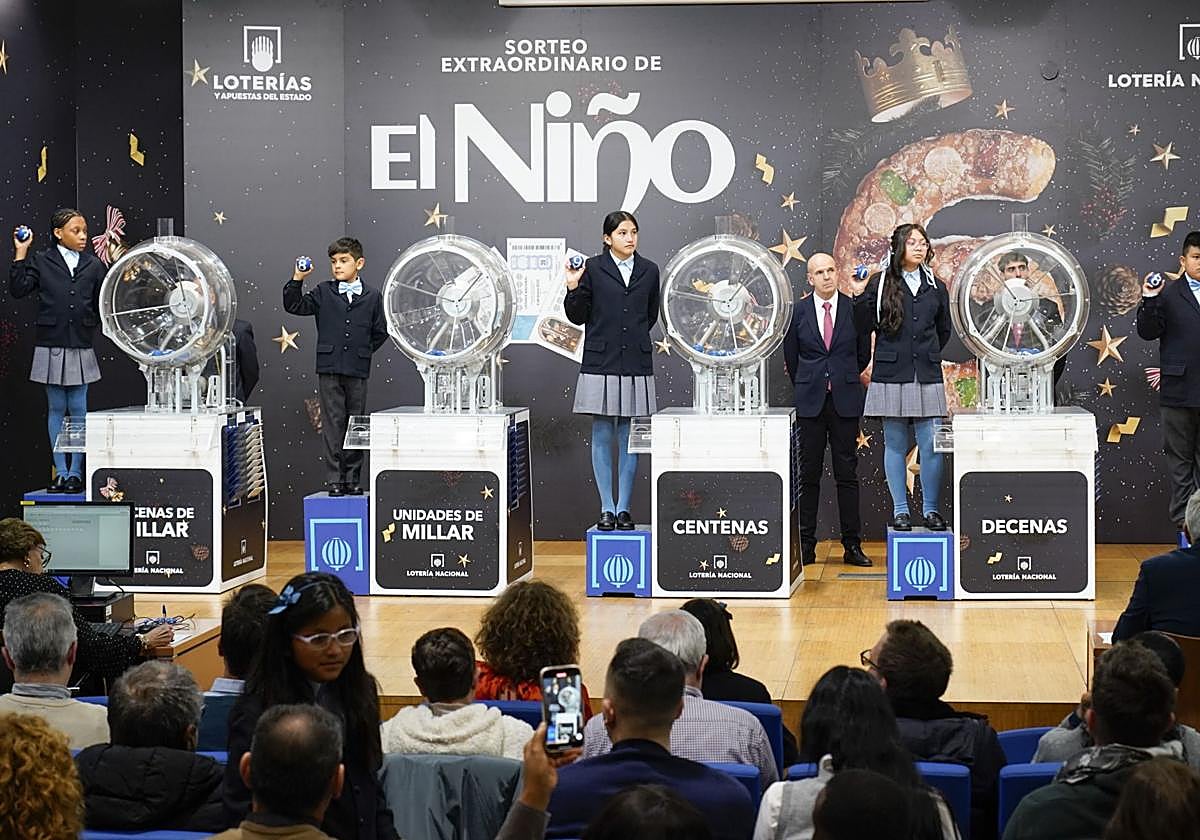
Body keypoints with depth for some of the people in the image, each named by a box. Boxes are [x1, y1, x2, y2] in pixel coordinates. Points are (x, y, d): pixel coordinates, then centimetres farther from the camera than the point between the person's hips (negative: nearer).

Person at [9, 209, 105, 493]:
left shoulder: (93, 266, 7)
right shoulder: (41, 261, 2)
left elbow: (101, 305, 11)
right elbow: (18, 289, -9)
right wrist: (20, 253, -10)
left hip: (81, 347, 1)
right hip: (51, 346, -1)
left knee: (78, 410, 2)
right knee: (56, 409, 5)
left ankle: (76, 472, 8)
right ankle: (60, 471, 11)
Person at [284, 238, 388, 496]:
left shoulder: (372, 297, 5)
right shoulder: (323, 293, 5)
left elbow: (380, 332, 10)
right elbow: (294, 306, -2)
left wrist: (364, 352, 3)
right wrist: (297, 280, -13)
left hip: (357, 371, 1)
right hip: (329, 371, -1)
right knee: (333, 425, 0)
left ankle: (352, 479, 12)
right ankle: (334, 480, 2)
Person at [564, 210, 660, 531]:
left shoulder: (649, 271, 8)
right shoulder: (593, 268, 0)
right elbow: (577, 316, 1)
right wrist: (573, 289, -13)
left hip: (636, 366, 2)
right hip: (601, 364, -2)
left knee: (629, 439, 4)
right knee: (602, 437, 1)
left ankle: (623, 508, 10)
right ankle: (607, 509, 7)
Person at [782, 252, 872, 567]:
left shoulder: (855, 310, 2)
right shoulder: (798, 312, 2)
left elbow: (864, 353, 13)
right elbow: (790, 356, 12)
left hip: (845, 401, 0)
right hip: (810, 402, 0)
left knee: (847, 474, 2)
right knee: (809, 475, 3)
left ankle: (852, 546, 5)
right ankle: (806, 545, 7)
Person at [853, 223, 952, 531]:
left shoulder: (936, 287, 10)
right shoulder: (881, 283, 1)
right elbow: (862, 327, -3)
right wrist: (864, 294, -13)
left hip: (927, 375, 2)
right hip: (891, 375, -2)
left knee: (930, 445, -2)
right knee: (895, 445, 3)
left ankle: (931, 509, 8)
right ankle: (900, 510, 11)